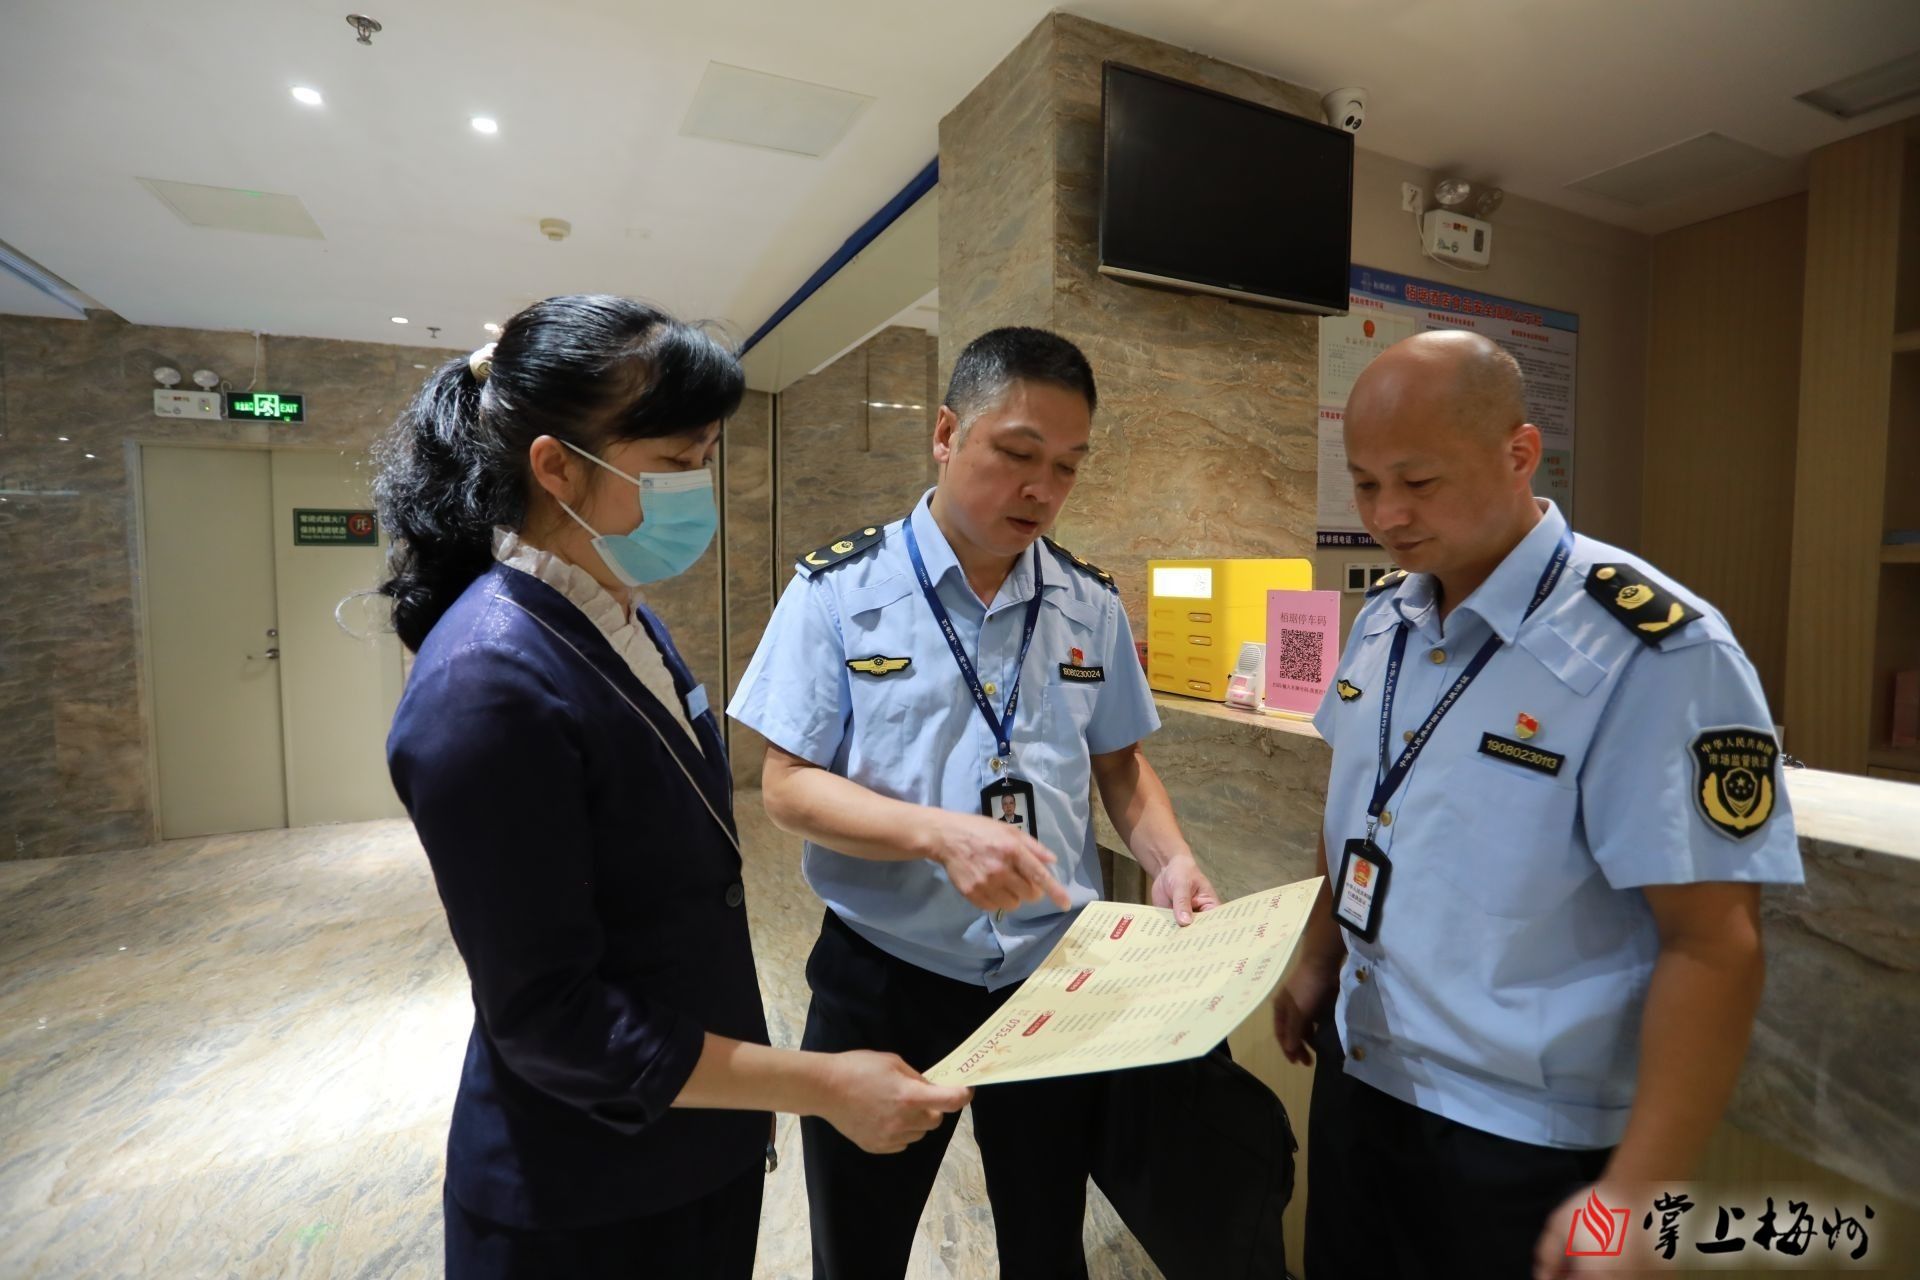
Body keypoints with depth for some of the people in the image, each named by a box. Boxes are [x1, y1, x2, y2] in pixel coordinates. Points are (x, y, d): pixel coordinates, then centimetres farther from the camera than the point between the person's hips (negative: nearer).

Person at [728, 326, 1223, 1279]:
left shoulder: (1092, 607, 0)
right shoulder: (838, 590, -11)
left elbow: (1121, 767, 9)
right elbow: (786, 785, -12)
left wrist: (1168, 860, -11)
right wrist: (938, 833, -27)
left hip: (1055, 977, 3)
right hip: (884, 982, -2)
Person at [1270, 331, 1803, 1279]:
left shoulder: (1654, 654, -21)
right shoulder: (1383, 616, -1)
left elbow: (1713, 945, -20)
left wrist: (1635, 1193, -20)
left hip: (1522, 1136, -6)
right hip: (1357, 1070, 6)